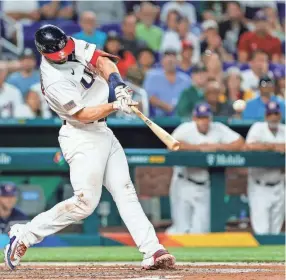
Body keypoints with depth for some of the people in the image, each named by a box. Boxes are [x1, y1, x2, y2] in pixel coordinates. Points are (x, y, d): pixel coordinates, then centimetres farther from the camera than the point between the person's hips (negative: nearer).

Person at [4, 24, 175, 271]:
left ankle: (153, 250, -2)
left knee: (125, 191, 2)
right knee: (86, 202, -11)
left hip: (102, 133, 8)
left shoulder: (74, 46, -3)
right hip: (81, 137, -8)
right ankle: (24, 235, -1)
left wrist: (118, 85, -21)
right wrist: (116, 106, -31)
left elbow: (101, 60, -5)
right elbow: (82, 114, -23)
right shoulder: (54, 82, -24)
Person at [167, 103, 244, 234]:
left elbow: (240, 143, -7)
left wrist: (216, 147, -16)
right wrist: (199, 147, -23)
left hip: (205, 187, 3)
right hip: (184, 183, -3)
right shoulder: (186, 128, -10)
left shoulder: (219, 129, -2)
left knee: (200, 230, 1)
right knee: (182, 229, -2)